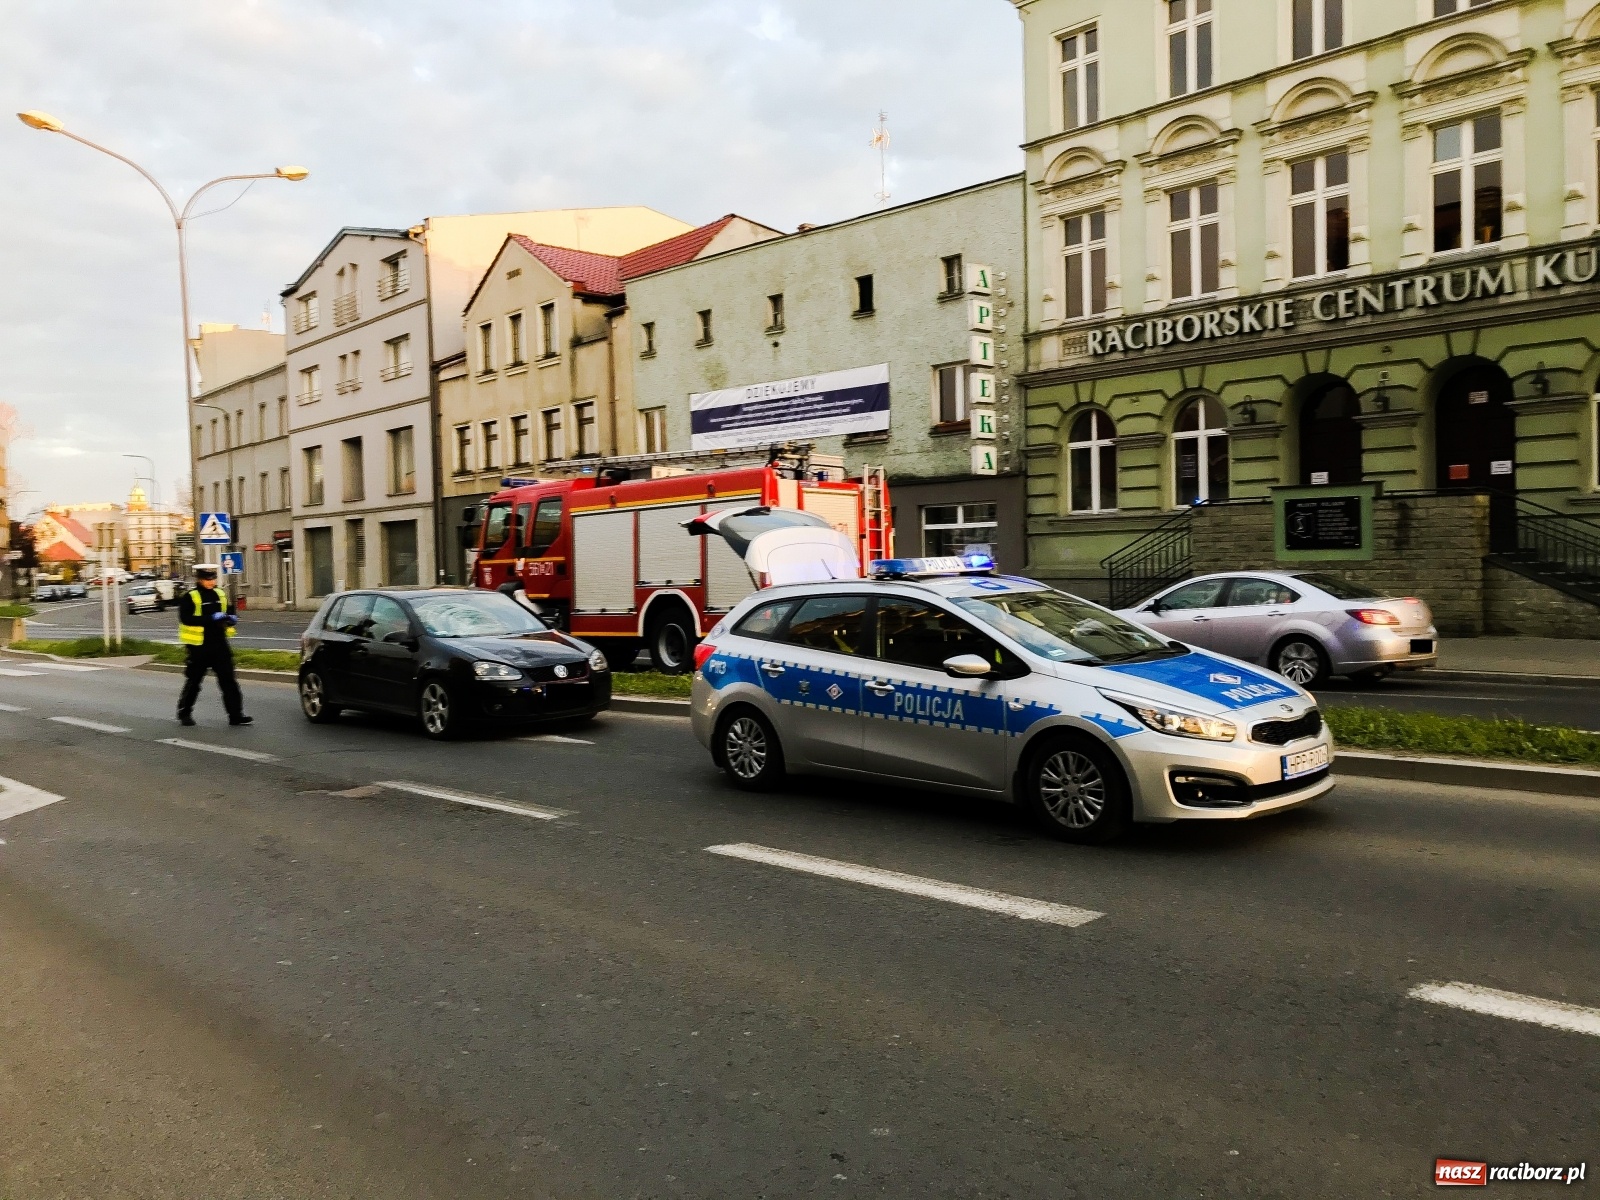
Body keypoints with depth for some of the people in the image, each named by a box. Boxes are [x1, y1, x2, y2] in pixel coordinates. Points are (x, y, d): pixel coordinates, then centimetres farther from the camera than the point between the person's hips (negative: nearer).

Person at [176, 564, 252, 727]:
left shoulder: (220, 595, 10)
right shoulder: (190, 597, -8)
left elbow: (231, 611, 22)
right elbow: (185, 618, -20)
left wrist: (232, 618, -2)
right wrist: (212, 618, -25)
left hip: (219, 645, 4)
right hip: (199, 647, -4)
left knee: (228, 680, 0)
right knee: (193, 681, 8)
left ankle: (236, 715, 0)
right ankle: (184, 713, 25)